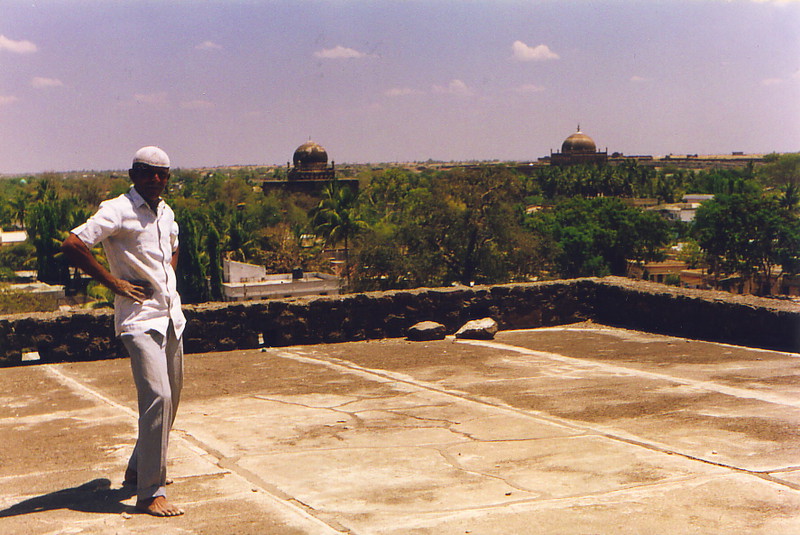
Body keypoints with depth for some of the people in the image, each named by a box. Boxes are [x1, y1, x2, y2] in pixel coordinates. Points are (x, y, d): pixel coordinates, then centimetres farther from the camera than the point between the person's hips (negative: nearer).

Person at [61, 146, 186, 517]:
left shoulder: (166, 213, 13)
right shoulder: (118, 211, -10)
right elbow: (72, 245, -20)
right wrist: (115, 283, -16)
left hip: (171, 315, 8)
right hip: (140, 319, -8)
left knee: (171, 397, 14)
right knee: (157, 396, -18)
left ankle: (140, 469, 34)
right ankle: (149, 493, -11)